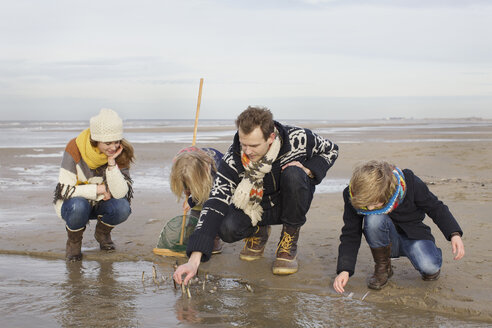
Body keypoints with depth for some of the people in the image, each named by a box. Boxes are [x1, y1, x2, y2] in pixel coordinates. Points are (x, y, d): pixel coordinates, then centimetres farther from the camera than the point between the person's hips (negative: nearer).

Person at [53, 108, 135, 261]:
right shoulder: (75, 149, -22)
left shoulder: (120, 153, -15)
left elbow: (120, 193, -23)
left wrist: (111, 162, -31)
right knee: (78, 207, -38)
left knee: (122, 208, -29)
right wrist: (99, 189, -24)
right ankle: (74, 240, -4)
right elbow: (65, 190, -23)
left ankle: (102, 232, 6)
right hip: (73, 203, -2)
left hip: (101, 203, 3)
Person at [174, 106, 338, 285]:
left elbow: (330, 150, -3)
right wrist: (194, 260, -39)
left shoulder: (298, 139, -26)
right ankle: (258, 232, 10)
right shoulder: (234, 158, -26)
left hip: (293, 202, -1)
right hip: (257, 207, 1)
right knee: (227, 229, -30)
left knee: (293, 175, -34)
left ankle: (289, 241, -12)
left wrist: (307, 170, -25)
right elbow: (215, 204, -31)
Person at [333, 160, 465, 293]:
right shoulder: (352, 196, -21)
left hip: (413, 235, 0)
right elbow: (350, 235, -14)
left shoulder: (410, 182, -23)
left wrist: (454, 234, -20)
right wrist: (344, 270, -24)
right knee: (373, 219, -34)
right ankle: (382, 267, -9)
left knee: (429, 267, -31)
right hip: (386, 241, 1)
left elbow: (436, 208, -8)